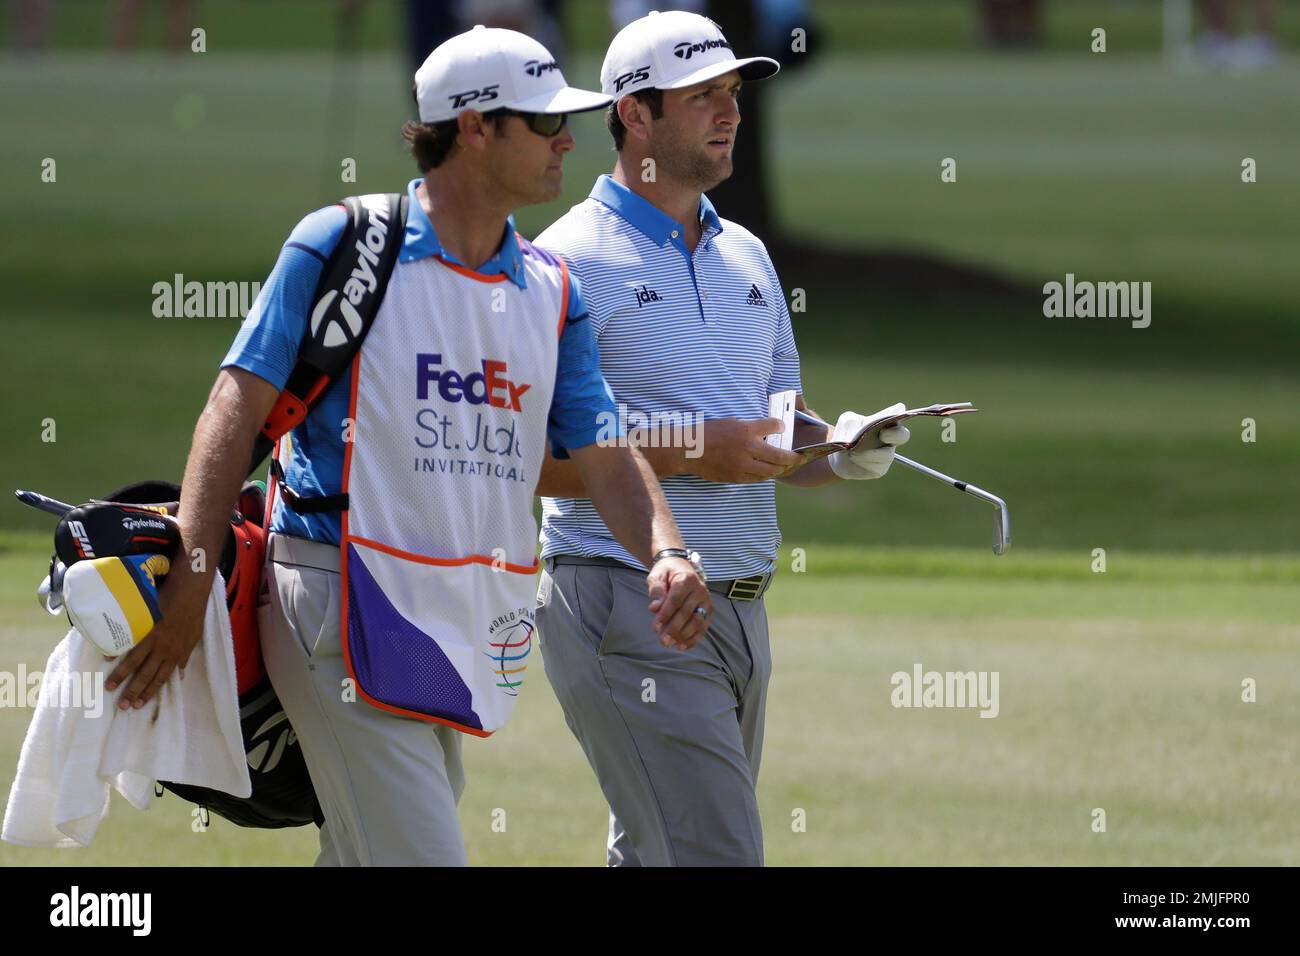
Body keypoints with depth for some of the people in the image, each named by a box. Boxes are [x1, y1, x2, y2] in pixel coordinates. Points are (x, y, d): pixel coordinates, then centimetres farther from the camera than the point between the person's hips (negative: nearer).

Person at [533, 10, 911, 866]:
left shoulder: (747, 258, 17)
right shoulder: (571, 264, -9)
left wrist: (838, 450, -1)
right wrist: (691, 452, -20)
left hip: (740, 615, 8)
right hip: (630, 616, -8)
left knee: (657, 856, 13)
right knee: (717, 857, -14)